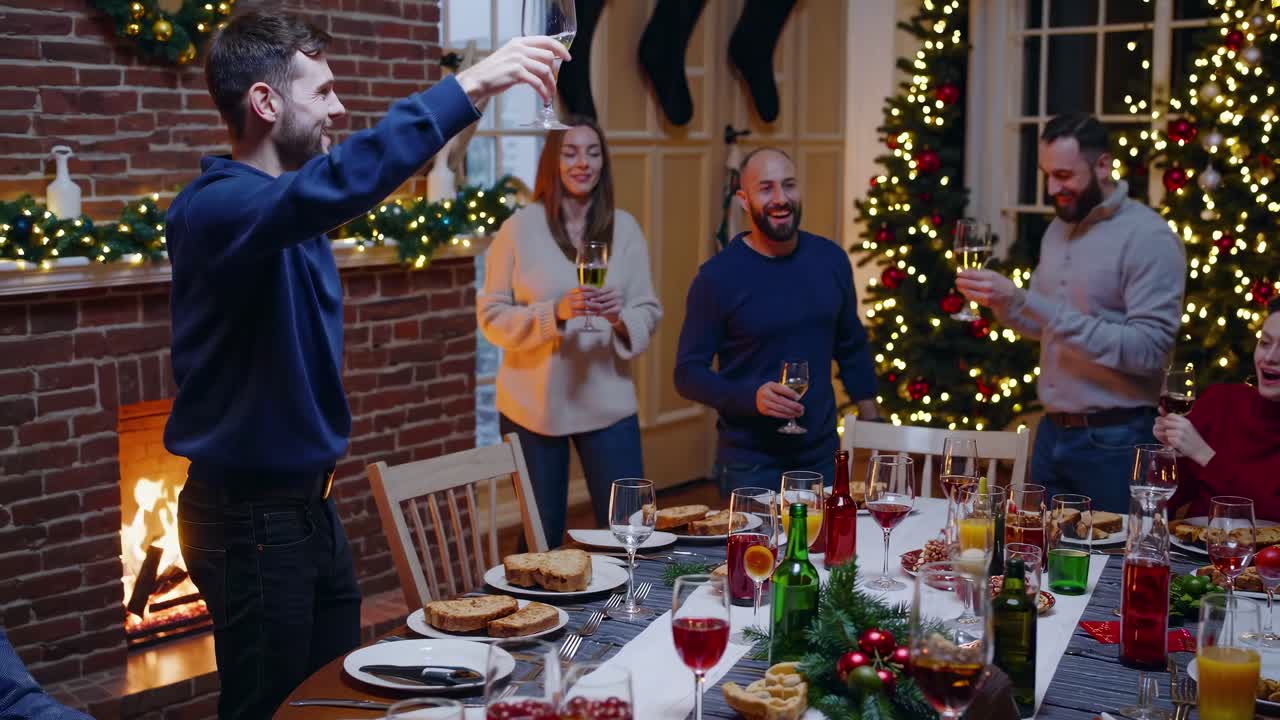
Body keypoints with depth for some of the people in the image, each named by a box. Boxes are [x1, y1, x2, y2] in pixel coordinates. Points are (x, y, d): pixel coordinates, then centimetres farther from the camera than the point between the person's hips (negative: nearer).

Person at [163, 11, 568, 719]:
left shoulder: (290, 210, 10)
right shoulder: (216, 206, -23)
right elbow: (336, 184, -40)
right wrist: (465, 87, -42)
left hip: (306, 504, 9)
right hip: (250, 518, -9)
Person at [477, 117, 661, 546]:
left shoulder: (624, 227, 3)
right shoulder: (520, 228, -5)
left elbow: (650, 312, 4)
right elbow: (491, 316, -5)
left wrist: (621, 318, -18)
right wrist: (554, 312, -20)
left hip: (608, 403, 2)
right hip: (532, 407, -2)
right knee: (540, 539, 10)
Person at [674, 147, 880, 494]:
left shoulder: (830, 259, 2)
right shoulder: (717, 276, -11)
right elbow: (688, 373, -8)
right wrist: (752, 397, -24)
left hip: (823, 455, 4)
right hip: (750, 465, -4)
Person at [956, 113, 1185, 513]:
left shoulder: (1149, 237, -14)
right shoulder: (1058, 229, 9)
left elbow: (1149, 350, -23)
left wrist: (1027, 300, -26)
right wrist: (1001, 302, -6)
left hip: (1114, 441, -7)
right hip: (1052, 432, 7)